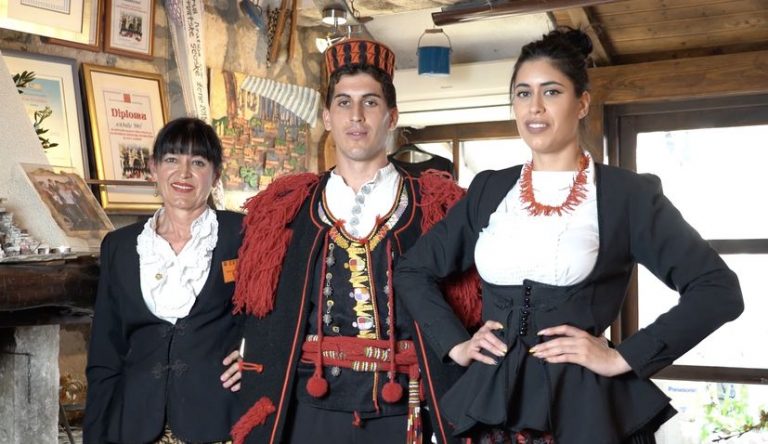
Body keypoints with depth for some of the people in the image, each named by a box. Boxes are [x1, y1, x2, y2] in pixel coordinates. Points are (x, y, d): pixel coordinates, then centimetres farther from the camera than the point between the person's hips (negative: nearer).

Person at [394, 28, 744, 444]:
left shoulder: (628, 193, -4)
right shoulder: (489, 188, 8)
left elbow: (719, 290, -8)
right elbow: (412, 271, 15)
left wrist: (623, 358, -12)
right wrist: (456, 344, 4)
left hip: (585, 409, -3)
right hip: (493, 403, 4)